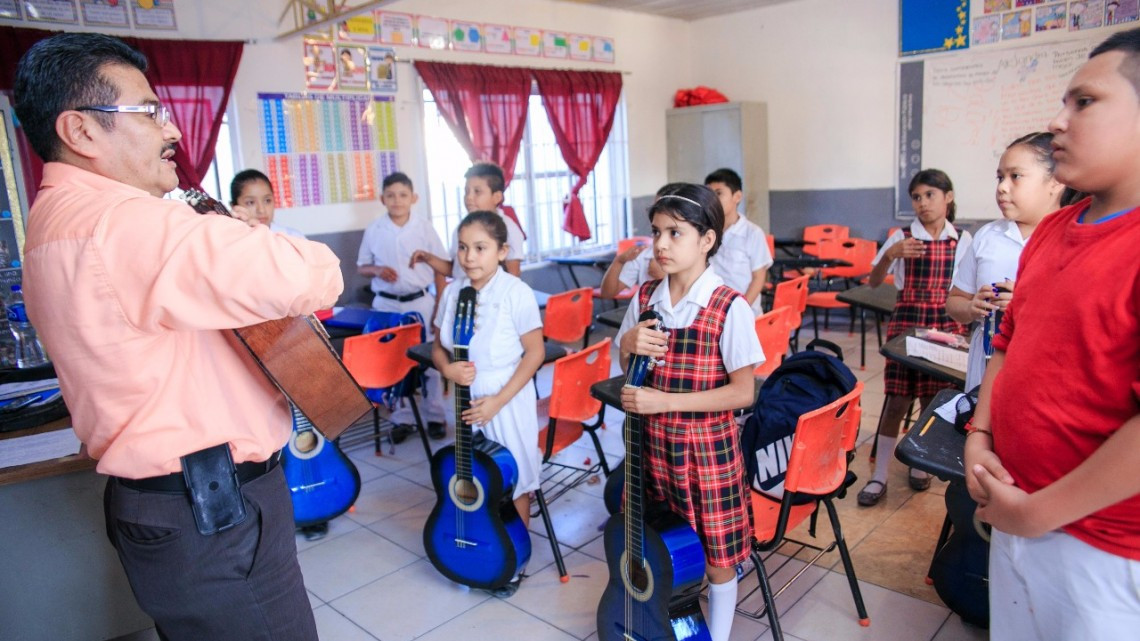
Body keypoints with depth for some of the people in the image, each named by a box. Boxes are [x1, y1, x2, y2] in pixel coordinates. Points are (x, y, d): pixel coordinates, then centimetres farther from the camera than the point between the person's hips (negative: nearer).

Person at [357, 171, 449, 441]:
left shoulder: (425, 227, -3)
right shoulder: (374, 230, -1)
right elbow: (361, 267, 9)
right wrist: (377, 270, -14)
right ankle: (402, 418, 19)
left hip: (421, 302, -1)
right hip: (386, 304, 1)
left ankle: (435, 416, 19)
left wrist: (441, 306, -4)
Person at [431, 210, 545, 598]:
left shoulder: (515, 293, -15)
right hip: (464, 401, 5)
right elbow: (438, 346, 9)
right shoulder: (452, 291, 0)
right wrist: (447, 369, -14)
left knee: (512, 481, 8)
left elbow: (535, 352, -13)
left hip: (507, 400, -4)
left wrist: (498, 401, -17)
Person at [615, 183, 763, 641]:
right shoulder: (644, 299, -1)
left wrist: (667, 401, -22)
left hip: (707, 449, -4)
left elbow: (743, 393, -16)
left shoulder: (729, 308, -16)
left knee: (717, 559, 12)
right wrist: (628, 346, -14)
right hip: (652, 443, 5)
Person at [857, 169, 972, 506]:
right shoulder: (902, 238, -2)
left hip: (945, 326, 1)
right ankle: (879, 476, 6)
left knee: (933, 400, 8)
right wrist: (891, 254, -20)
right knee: (897, 400, -2)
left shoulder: (962, 240, 2)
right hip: (906, 322, -1)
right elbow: (874, 282, -3)